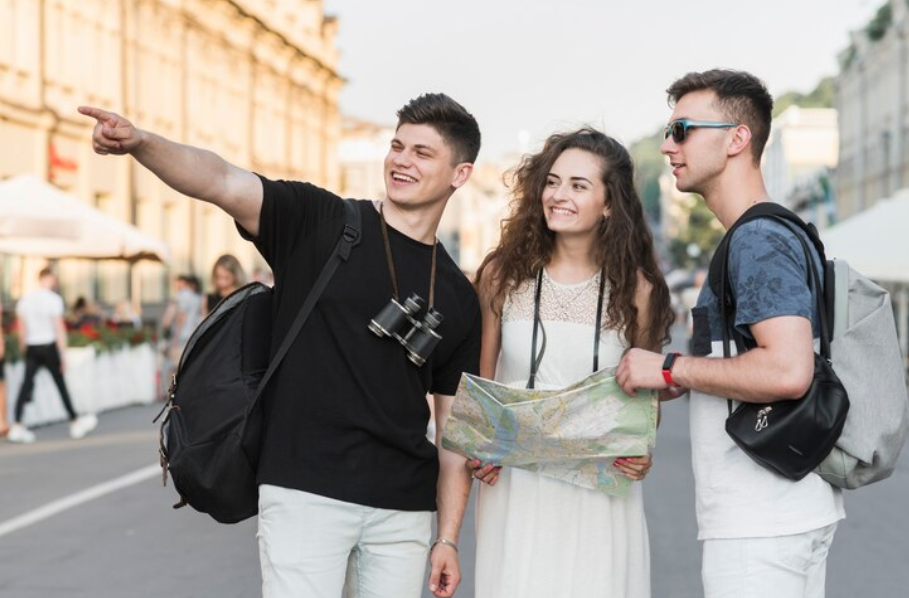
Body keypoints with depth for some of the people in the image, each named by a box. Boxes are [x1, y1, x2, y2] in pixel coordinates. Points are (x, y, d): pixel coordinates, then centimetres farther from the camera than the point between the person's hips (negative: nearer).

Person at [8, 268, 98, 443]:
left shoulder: (25, 298, 5)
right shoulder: (53, 299, -10)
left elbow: (21, 328, 9)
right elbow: (59, 328, -10)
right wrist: (63, 354, -5)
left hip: (31, 347, 4)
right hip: (49, 346, -4)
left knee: (26, 384, 1)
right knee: (61, 384, 6)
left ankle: (17, 427, -6)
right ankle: (75, 423, 16)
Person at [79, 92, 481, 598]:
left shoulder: (458, 296, 10)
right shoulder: (318, 223, 2)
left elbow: (456, 425, 11)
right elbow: (221, 182, -15)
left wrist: (449, 538, 7)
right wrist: (138, 141, -34)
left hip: (405, 509, 3)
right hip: (305, 492, -3)